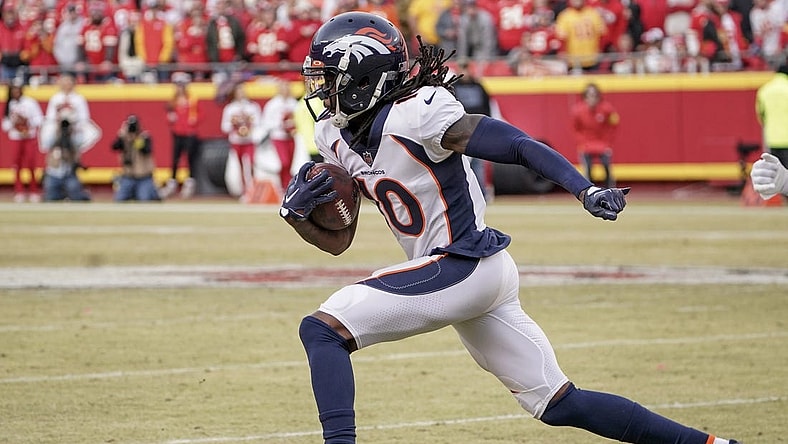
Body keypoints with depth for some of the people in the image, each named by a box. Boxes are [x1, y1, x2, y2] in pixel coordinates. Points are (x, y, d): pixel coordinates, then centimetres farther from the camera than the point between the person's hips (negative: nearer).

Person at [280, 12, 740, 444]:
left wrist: (586, 191, -36)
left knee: (322, 329, -15)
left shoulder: (413, 114, -17)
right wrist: (295, 212, -4)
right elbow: (338, 240, 16)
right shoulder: (335, 135, 9)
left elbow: (518, 145, -23)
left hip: (461, 266, -9)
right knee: (559, 404, 10)